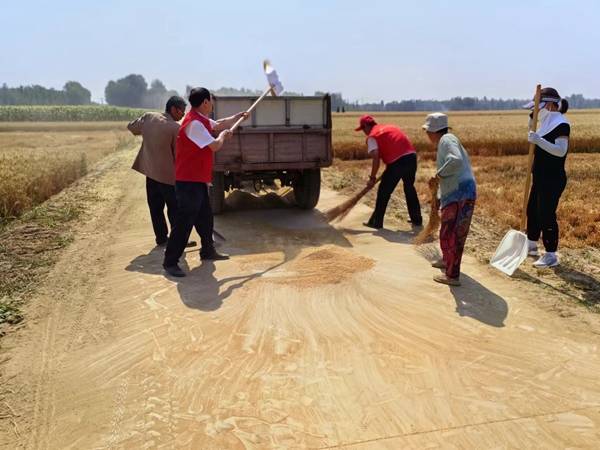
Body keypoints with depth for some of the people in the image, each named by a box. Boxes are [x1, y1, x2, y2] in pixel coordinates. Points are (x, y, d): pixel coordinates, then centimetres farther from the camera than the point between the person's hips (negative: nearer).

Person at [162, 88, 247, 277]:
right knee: (184, 222, -9)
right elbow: (215, 145, -21)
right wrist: (223, 135, -1)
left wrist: (239, 116, 35)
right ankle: (170, 262, -2)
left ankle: (208, 251, 34)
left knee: (205, 217, 19)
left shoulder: (202, 120, 13)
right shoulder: (194, 123, -20)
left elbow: (219, 124, 32)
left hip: (198, 180, 10)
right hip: (189, 181, -10)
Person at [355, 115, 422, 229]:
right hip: (411, 156, 7)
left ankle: (376, 222, 14)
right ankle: (417, 219, 32)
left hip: (398, 161, -7)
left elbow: (376, 159, -8)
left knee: (384, 192, 7)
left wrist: (372, 178, 0)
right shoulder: (390, 127, 25)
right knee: (410, 188, 23)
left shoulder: (372, 136, 3)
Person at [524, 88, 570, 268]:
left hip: (553, 179, -10)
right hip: (541, 177, 10)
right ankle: (532, 246, 35)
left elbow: (561, 150, -26)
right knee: (532, 210, 18)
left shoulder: (561, 124, -15)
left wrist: (539, 140, -32)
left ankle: (551, 256, 3)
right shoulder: (547, 122, 13)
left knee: (546, 215, -7)